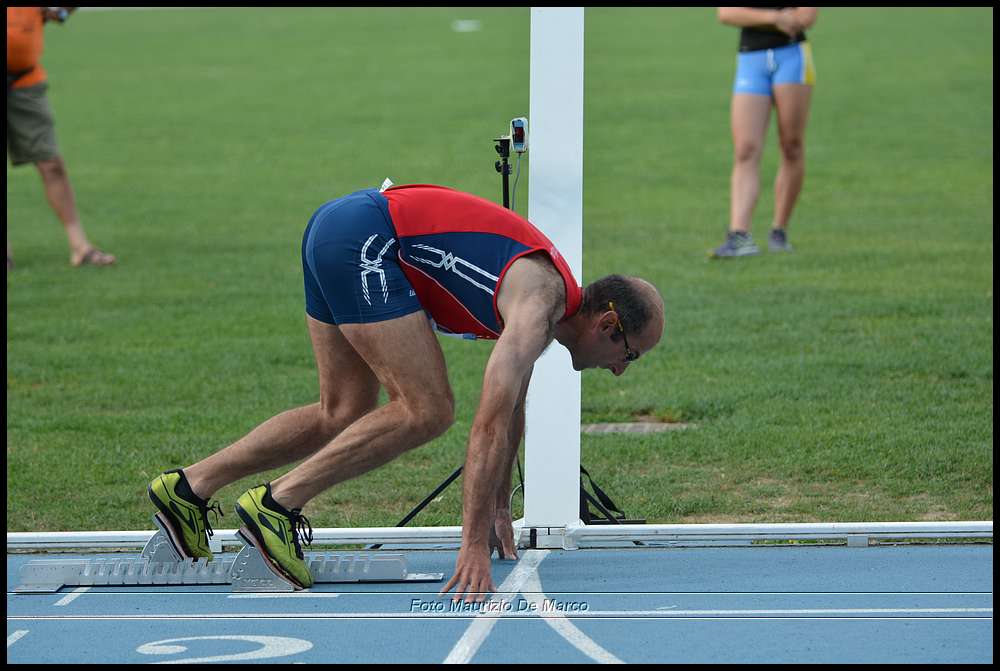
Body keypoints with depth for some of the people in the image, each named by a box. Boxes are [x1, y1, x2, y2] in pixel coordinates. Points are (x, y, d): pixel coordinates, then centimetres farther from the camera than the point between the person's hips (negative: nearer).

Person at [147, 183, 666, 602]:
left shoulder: (543, 287, 14)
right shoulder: (539, 303, -15)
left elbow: (512, 408, 28)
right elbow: (491, 423, -24)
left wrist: (499, 508, 31)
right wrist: (474, 546, -28)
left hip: (336, 226, 10)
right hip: (365, 238, -10)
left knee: (344, 415, 16)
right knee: (426, 411, -11)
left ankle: (189, 488, 14)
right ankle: (277, 504, -10)